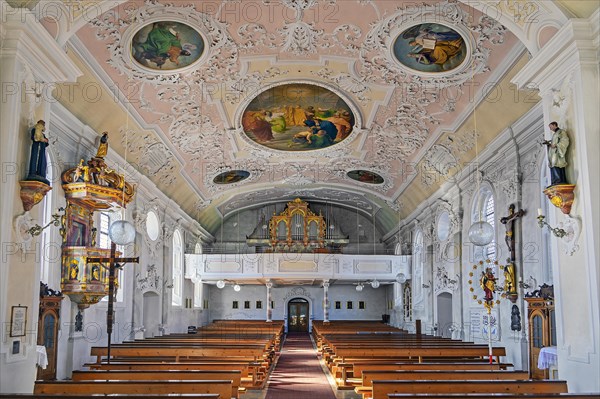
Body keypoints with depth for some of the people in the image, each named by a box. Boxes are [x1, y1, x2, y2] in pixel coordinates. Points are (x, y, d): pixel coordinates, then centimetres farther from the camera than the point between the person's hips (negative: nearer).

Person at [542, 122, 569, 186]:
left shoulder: (561, 132, 4)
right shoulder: (554, 134, 28)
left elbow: (565, 141, -9)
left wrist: (556, 145, -17)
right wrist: (548, 143, 7)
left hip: (558, 152, -8)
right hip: (553, 153, 8)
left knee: (557, 166, -20)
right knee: (553, 166, -4)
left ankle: (560, 181, -27)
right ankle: (554, 183, -12)